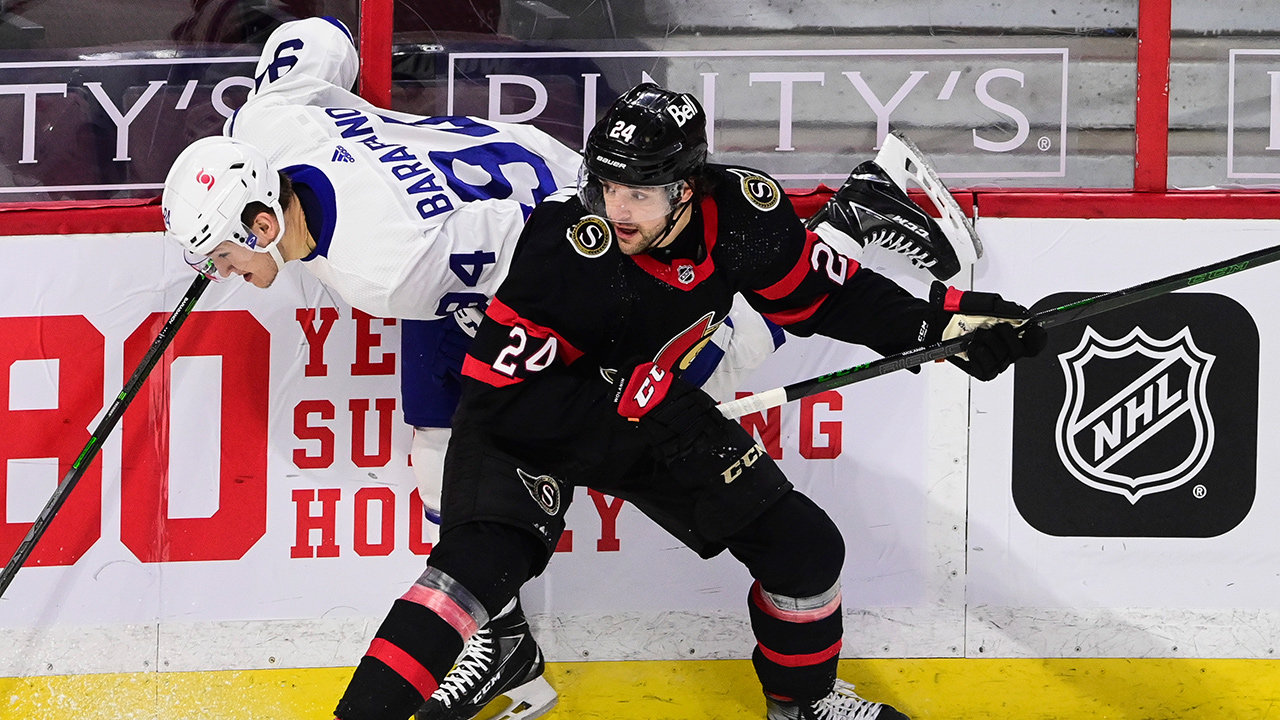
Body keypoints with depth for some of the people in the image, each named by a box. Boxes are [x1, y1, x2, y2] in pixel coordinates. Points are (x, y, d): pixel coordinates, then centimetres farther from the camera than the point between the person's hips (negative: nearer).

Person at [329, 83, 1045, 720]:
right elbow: (503, 397, -30)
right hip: (530, 424, -5)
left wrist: (946, 321, -11)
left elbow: (826, 294, -1)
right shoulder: (569, 245, -34)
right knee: (482, 561, -30)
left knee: (804, 546, 2)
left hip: (658, 411, 5)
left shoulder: (740, 214, -20)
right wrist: (639, 399, -32)